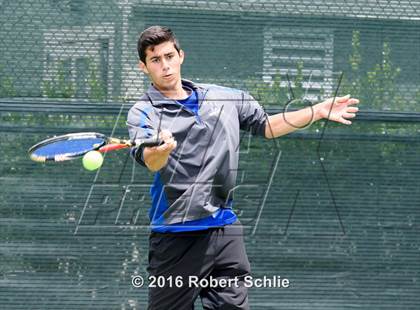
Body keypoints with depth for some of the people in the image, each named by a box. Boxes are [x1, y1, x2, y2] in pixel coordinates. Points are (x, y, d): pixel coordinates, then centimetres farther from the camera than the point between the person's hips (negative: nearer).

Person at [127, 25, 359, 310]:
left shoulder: (222, 98, 13)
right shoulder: (143, 112, -4)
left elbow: (266, 126, 27)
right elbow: (150, 161, -24)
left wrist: (317, 111, 19)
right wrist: (160, 150, -48)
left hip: (226, 230, 4)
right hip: (177, 236, -4)